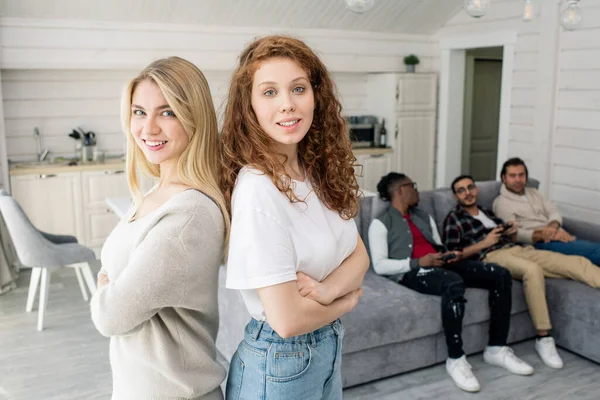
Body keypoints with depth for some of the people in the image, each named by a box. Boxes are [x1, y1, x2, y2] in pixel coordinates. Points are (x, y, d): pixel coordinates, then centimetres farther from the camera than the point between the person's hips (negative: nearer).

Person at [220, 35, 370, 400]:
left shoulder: (321, 172, -3)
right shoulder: (257, 188, -26)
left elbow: (359, 255, 0)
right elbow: (287, 319, -27)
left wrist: (328, 289, -21)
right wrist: (349, 299, -9)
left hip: (329, 346, 7)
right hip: (279, 363, -7)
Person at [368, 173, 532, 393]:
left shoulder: (424, 216, 26)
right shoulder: (381, 223, 2)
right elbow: (380, 266, -8)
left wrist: (452, 255, 1)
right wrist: (418, 262, -18)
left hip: (441, 265, 8)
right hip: (413, 271, -7)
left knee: (501, 275, -10)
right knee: (454, 284, -39)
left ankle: (496, 349, -3)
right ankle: (456, 359, -24)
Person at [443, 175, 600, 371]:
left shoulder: (487, 212, 28)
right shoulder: (453, 218, 9)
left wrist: (513, 232, 7)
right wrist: (484, 243, -8)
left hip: (516, 250, 7)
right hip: (491, 257, -7)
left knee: (577, 262, -16)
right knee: (533, 269, -40)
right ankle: (544, 339, -34)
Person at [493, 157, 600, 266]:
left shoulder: (533, 192, 23)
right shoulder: (501, 203, 1)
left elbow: (554, 211, 13)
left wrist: (553, 226, -12)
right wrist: (544, 235, -19)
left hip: (559, 237, 7)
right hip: (541, 243, -7)